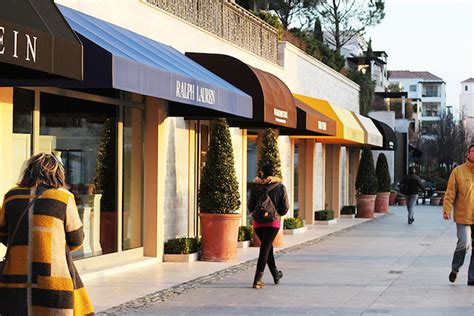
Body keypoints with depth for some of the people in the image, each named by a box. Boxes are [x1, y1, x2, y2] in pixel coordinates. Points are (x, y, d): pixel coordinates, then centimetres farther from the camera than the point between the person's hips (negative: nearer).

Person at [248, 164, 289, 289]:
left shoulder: (255, 186, 0)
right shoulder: (280, 187, -3)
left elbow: (250, 206, 4)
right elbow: (285, 207, -1)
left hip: (258, 222, 3)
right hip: (273, 222, -2)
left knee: (268, 247, 20)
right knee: (265, 248, -3)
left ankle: (276, 275, 33)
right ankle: (257, 279, -13)